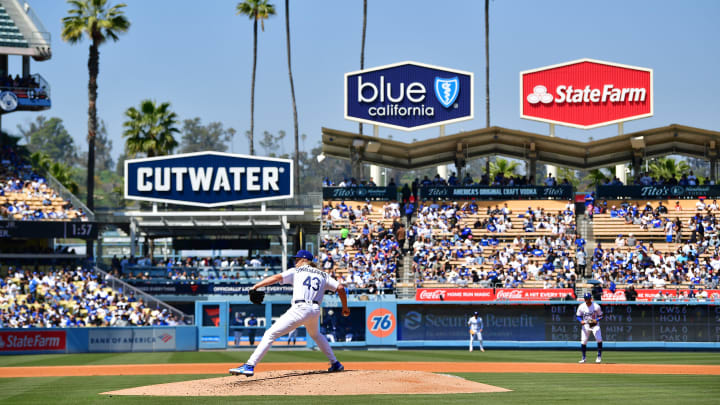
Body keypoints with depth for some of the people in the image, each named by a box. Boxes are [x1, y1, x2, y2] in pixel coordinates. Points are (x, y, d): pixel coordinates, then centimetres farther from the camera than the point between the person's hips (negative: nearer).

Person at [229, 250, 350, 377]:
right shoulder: (323, 275, 22)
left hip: (300, 309, -5)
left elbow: (277, 278, -1)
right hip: (315, 311, 5)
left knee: (270, 334, -8)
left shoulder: (296, 271, 12)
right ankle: (335, 364, 35)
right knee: (316, 335, 37)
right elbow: (340, 288, 14)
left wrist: (255, 286, -5)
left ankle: (250, 366, -21)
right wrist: (345, 308, 25)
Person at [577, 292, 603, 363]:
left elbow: (600, 316, -2)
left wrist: (596, 320, -22)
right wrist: (581, 321, -17)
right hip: (585, 325, 2)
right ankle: (583, 358, 12)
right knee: (583, 341, -3)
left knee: (599, 339, -18)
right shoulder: (581, 306, -6)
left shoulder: (596, 306, -12)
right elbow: (578, 316, 3)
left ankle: (599, 356, -5)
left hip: (595, 324, -2)